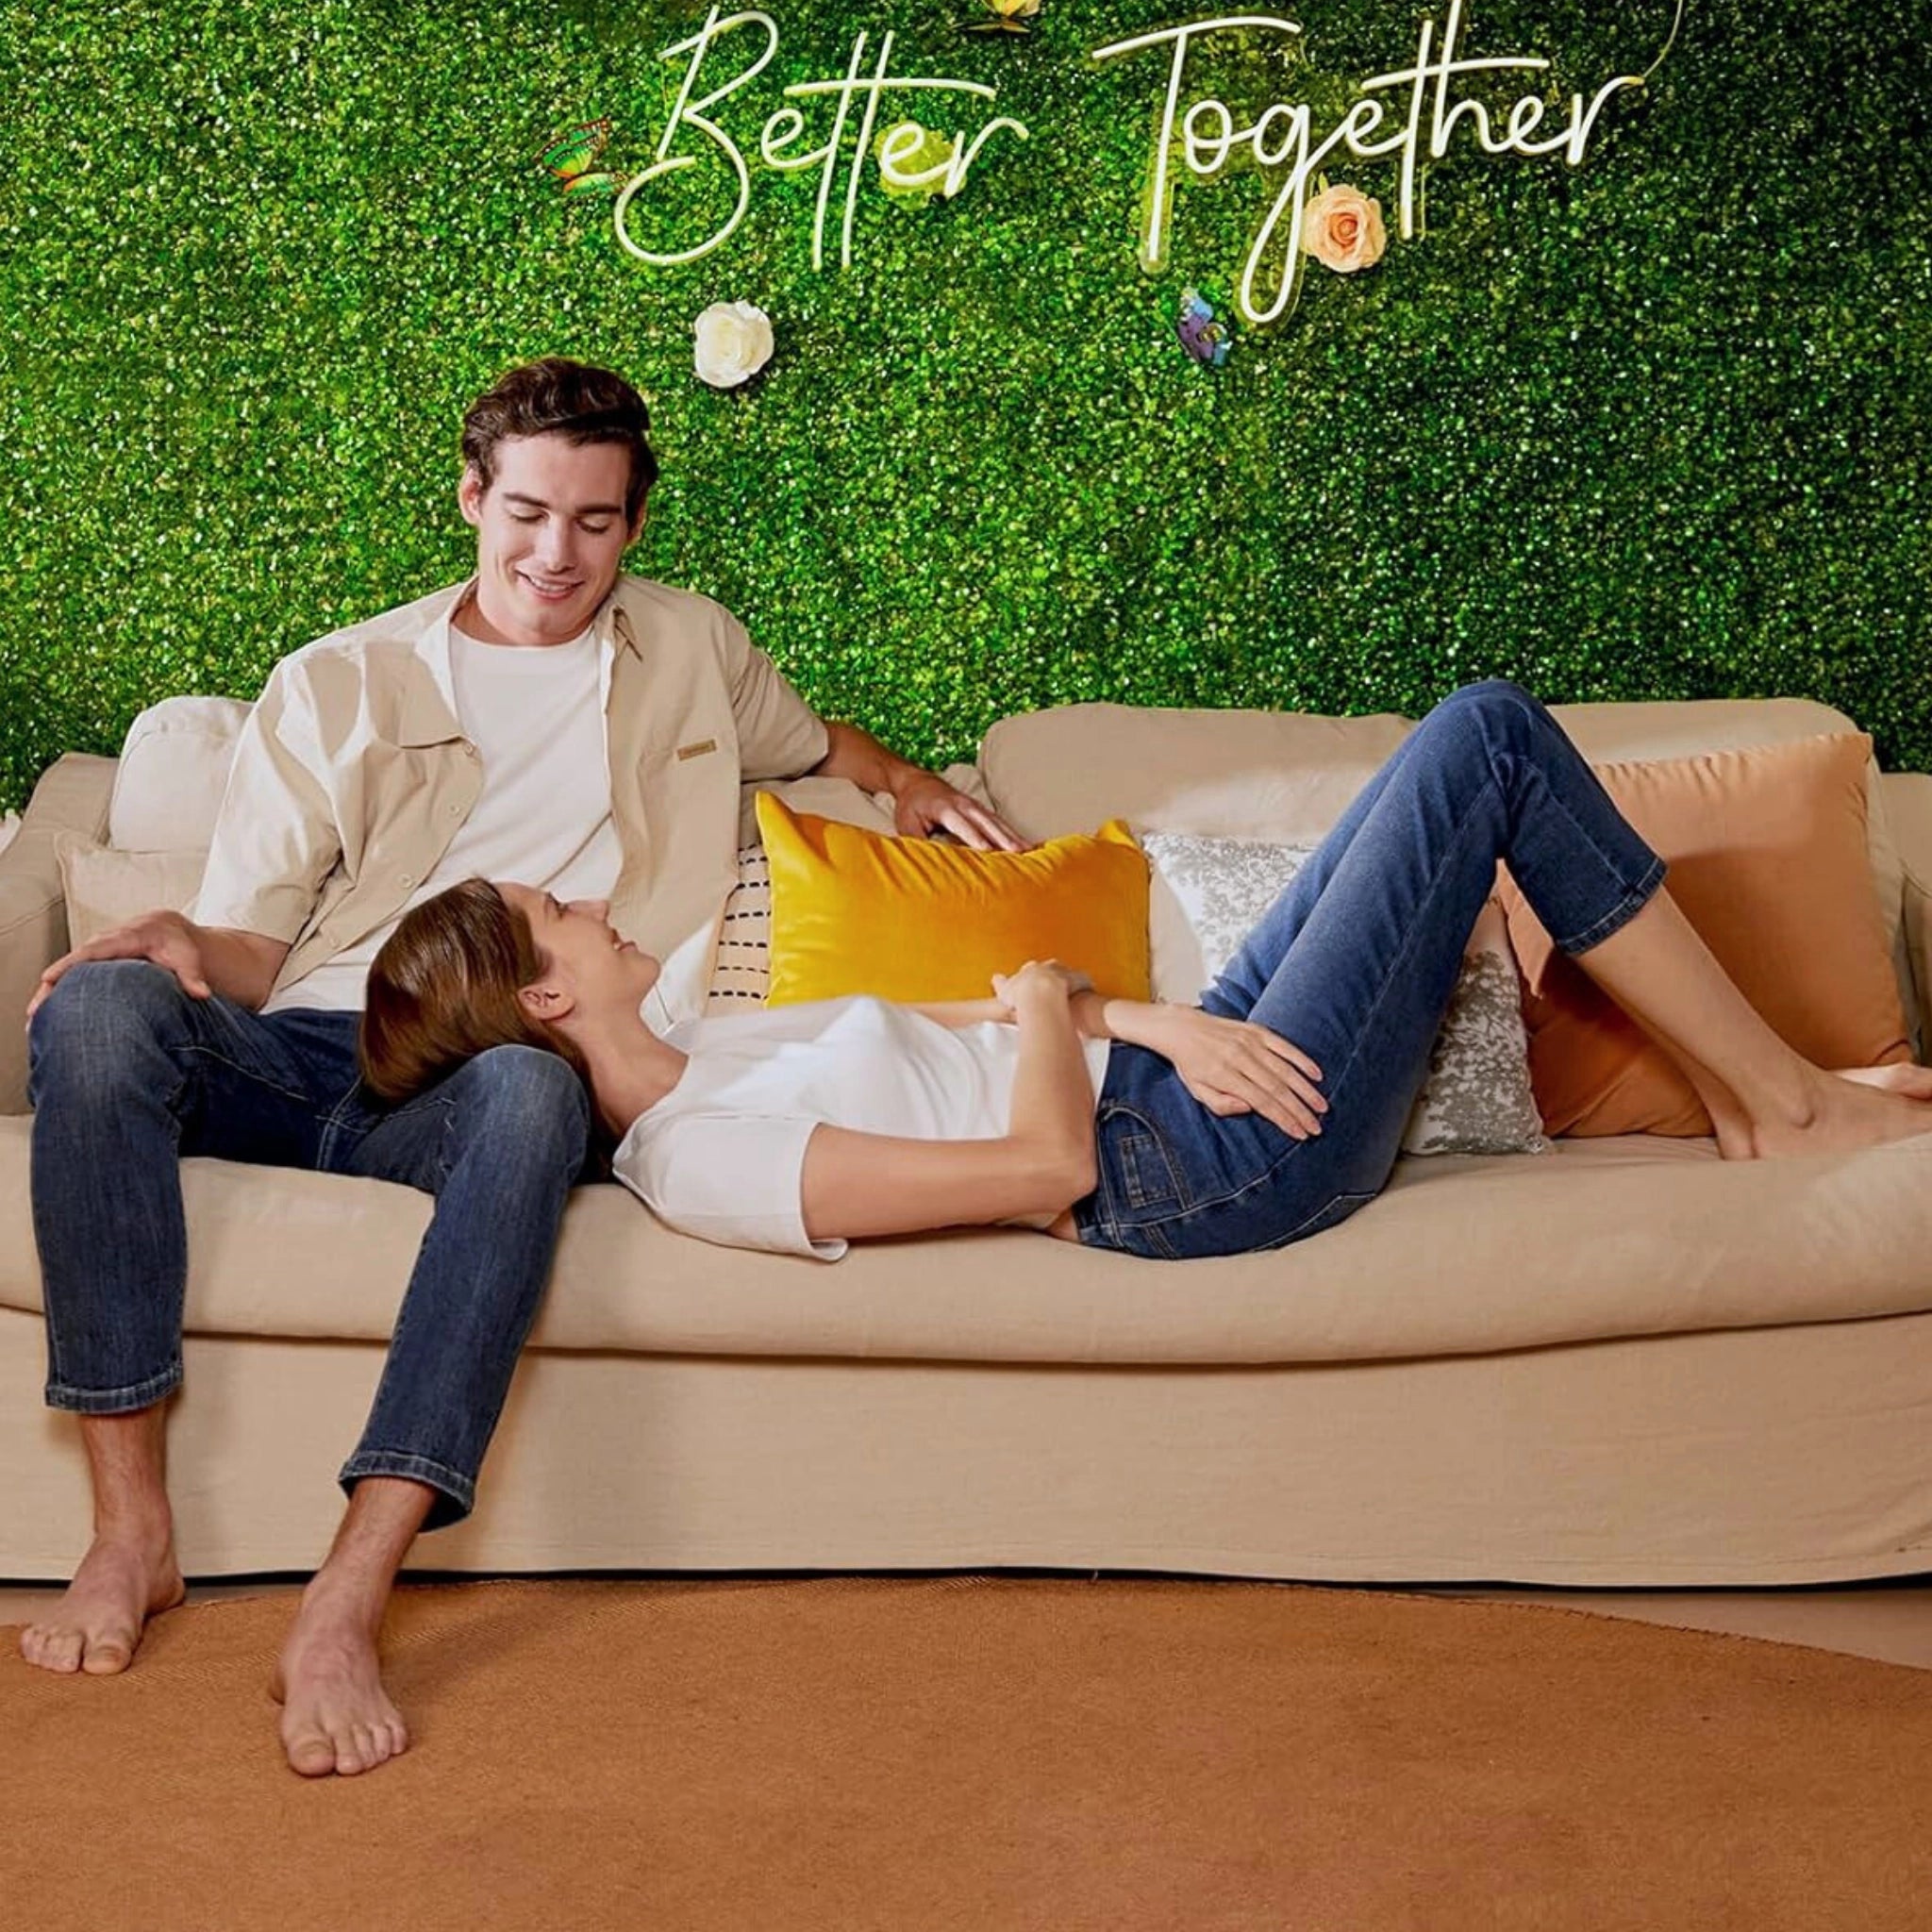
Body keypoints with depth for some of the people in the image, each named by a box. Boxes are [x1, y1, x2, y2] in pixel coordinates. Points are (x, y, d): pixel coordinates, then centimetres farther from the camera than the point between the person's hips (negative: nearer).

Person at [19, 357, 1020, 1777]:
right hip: (297, 1061, 1)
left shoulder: (694, 655, 23)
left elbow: (809, 737, 45)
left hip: (486, 1074, -1)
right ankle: (131, 1533, -29)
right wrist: (180, 945, -13)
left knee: (533, 1090, -40)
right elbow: (253, 944, 11)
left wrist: (906, 781, 24)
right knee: (100, 1008, -33)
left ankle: (345, 1607, -46)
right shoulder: (338, 686, 16)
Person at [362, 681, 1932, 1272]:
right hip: (1217, 1161, -10)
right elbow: (1047, 1164, -26)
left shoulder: (704, 1058, 9)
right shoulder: (704, 1162, -22)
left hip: (1168, 1082, 10)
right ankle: (1797, 1104, 4)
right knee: (1490, 735, -8)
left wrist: (1153, 1021, -7)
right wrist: (1048, 1000, -8)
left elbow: (985, 1025, 9)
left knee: (1483, 747, 13)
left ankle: (1746, 1089, 19)